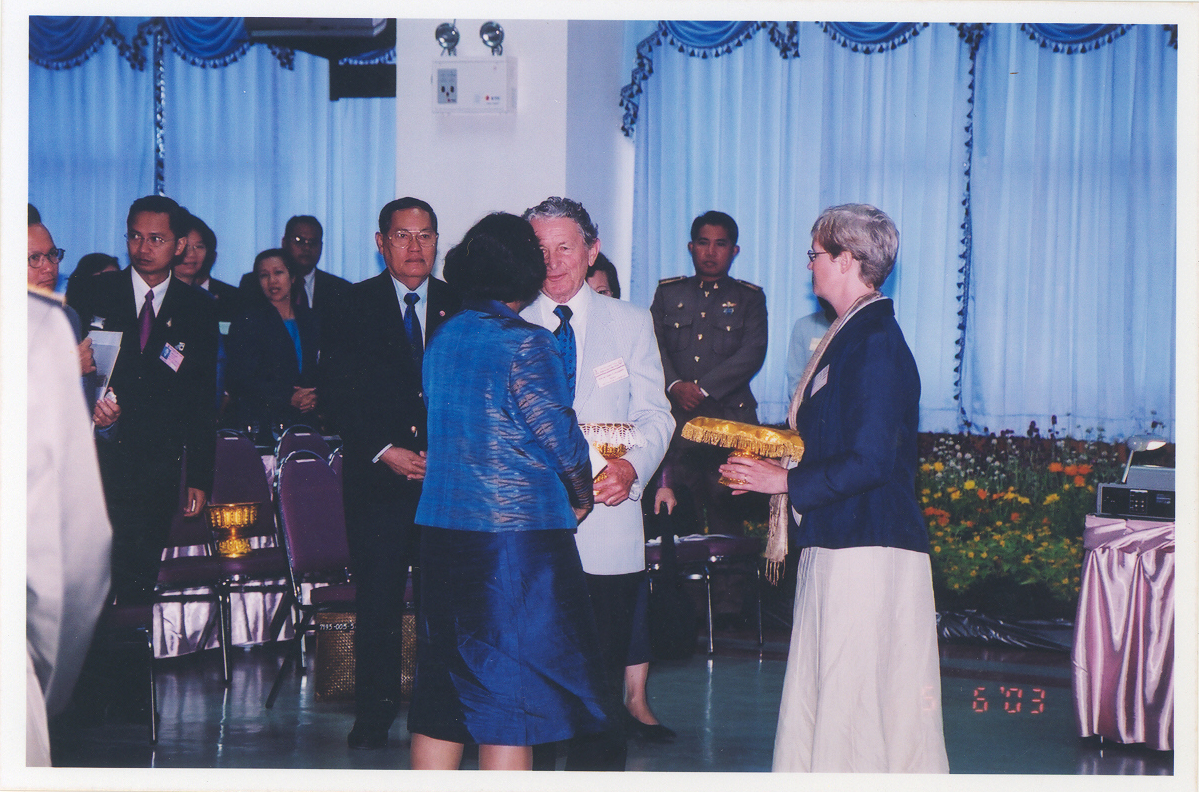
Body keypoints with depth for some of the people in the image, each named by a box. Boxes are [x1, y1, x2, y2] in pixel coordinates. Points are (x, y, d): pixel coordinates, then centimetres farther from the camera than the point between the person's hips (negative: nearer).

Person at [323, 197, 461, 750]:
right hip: (379, 476, -1)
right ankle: (374, 713, 11)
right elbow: (343, 391, 1)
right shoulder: (355, 304, 6)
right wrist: (384, 450, -9)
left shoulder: (459, 307, 9)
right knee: (378, 600, 0)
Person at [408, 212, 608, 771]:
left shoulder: (443, 337, 9)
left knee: (442, 687, 12)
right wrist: (581, 496, 6)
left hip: (440, 528, 7)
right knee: (509, 688, 0)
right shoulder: (525, 344, -12)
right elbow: (559, 434, -12)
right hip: (518, 531, -7)